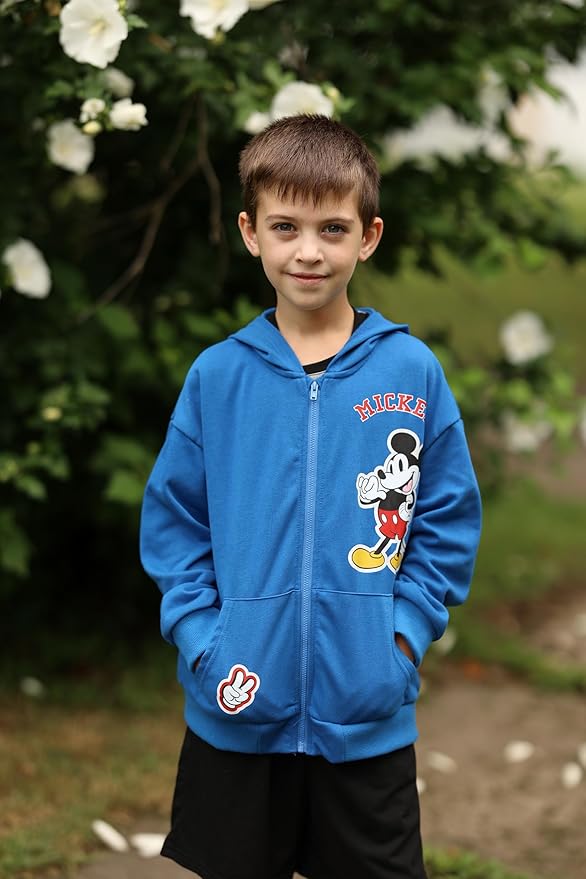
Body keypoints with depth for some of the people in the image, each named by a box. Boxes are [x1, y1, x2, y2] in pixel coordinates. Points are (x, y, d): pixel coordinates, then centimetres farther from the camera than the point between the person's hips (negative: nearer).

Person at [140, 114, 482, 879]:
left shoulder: (412, 371, -4)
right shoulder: (217, 376, -3)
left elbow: (448, 521, 1)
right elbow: (172, 520, 2)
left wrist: (405, 635, -7)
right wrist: (200, 639, -7)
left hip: (370, 718, 0)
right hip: (235, 714, 1)